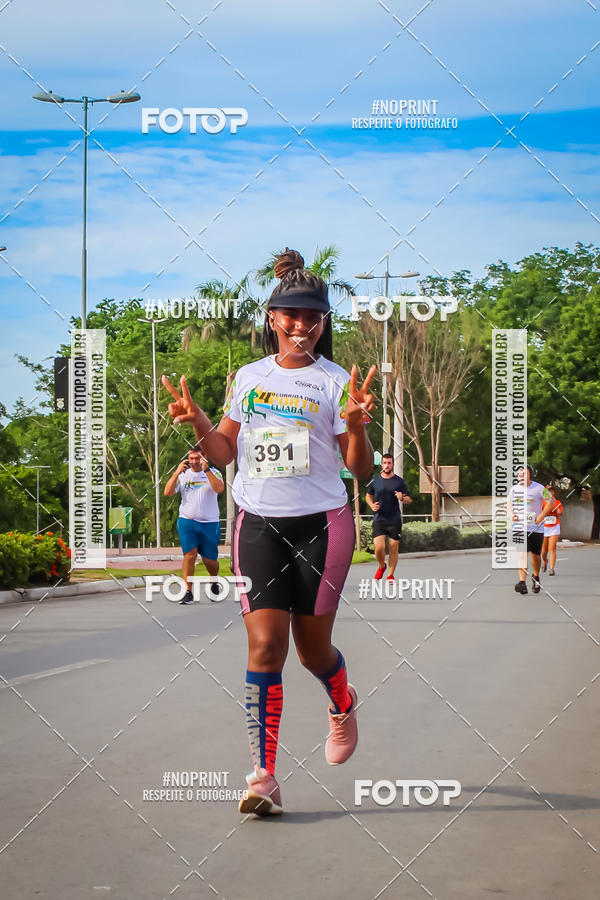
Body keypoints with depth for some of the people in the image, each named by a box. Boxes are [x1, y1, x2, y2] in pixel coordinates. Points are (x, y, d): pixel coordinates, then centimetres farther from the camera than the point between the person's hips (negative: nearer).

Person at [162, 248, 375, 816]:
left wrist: (356, 425, -22)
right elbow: (225, 453, 16)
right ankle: (263, 777, -8)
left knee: (312, 650, 7)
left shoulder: (334, 381, -2)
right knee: (265, 644, -10)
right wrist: (198, 423, -2)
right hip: (257, 524, 2)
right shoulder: (249, 377, 8)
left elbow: (362, 470, -4)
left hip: (320, 524, -2)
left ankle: (343, 705, 43)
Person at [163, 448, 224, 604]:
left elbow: (219, 488, -19)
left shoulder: (213, 473, 2)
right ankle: (188, 592, -12)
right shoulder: (183, 475, 9)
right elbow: (168, 492, -2)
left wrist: (206, 469, -25)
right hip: (187, 522, 1)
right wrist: (177, 473, -13)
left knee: (209, 559, 5)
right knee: (190, 554, -14)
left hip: (209, 523, -1)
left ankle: (215, 582, 36)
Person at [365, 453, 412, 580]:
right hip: (378, 519, 0)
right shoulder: (375, 481, 5)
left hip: (395, 521, 0)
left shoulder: (399, 481, 3)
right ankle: (382, 567, 18)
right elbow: (368, 496, 18)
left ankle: (390, 575, 16)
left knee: (394, 549, 1)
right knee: (379, 547, -12)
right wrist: (372, 505, -3)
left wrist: (402, 498, -14)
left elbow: (409, 499, 9)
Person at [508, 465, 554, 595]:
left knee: (535, 555, 9)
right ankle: (522, 582, -21)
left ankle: (536, 577, 36)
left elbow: (550, 502, 0)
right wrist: (511, 514, 2)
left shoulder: (539, 488, -3)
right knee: (522, 553, -13)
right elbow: (509, 503, 22)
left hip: (536, 527, -1)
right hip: (519, 526, 1)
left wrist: (541, 516, -10)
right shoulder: (514, 489, 8)